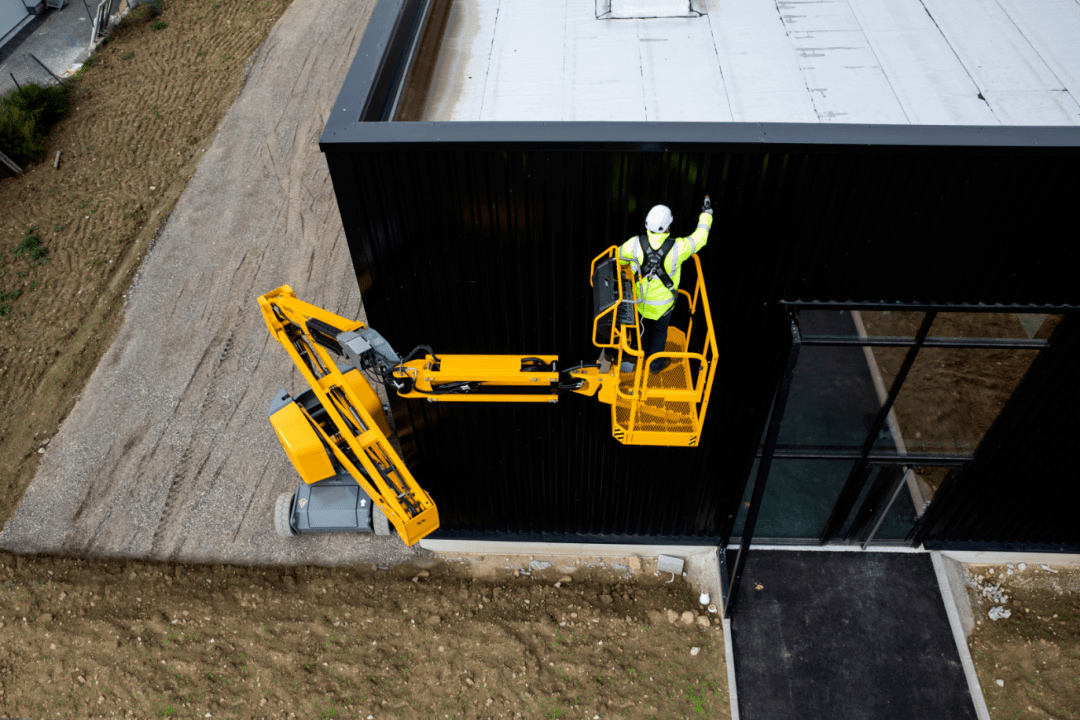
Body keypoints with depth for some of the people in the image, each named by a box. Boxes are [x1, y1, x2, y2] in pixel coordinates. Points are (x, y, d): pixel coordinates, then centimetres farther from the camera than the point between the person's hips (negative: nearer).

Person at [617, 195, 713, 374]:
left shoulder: (636, 244, -28)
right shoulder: (677, 248, -34)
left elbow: (620, 256, -6)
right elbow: (699, 238, -15)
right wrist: (706, 213, 0)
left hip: (640, 299, 2)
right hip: (662, 304, -2)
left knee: (644, 325, 32)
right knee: (660, 332, 25)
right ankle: (655, 364, 48)